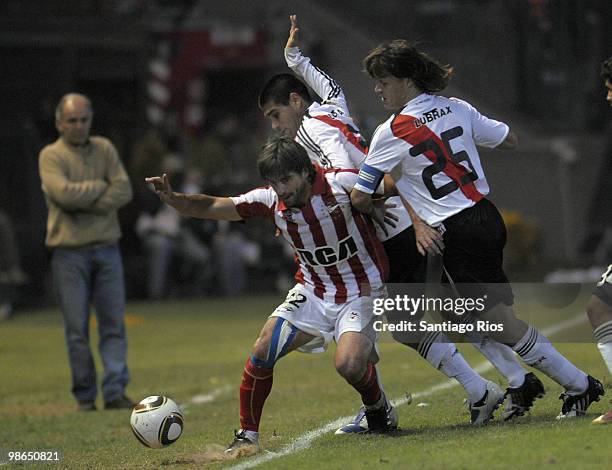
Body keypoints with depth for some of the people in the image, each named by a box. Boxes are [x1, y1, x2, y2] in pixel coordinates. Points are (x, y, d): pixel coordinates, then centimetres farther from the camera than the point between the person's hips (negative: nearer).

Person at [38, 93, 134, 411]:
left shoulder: (104, 149, 11)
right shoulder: (51, 156, 0)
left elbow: (124, 191, -1)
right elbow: (64, 192, -18)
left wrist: (83, 204, -10)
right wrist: (101, 186, -5)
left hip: (106, 250, 3)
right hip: (69, 252, -3)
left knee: (114, 323, -2)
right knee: (77, 328, -2)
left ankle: (115, 391, -3)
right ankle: (85, 396, 5)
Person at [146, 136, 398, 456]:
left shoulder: (341, 184, -22)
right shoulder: (270, 201, -9)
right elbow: (210, 207, -7)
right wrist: (171, 198, -25)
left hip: (360, 291, -4)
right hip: (312, 293, 4)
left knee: (349, 365, -26)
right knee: (263, 351, -14)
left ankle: (377, 408, 8)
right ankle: (247, 435, 3)